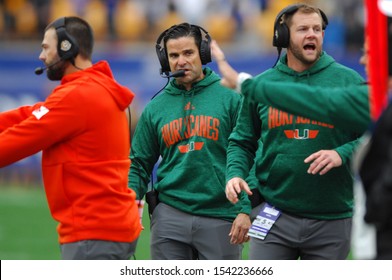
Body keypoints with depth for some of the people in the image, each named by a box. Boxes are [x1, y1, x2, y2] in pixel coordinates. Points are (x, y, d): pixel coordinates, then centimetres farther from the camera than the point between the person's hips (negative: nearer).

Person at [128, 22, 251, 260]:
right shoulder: (155, 108, 11)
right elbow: (140, 165, 14)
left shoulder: (230, 99, 1)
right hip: (170, 215, 2)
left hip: (220, 217, -2)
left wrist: (246, 209, -11)